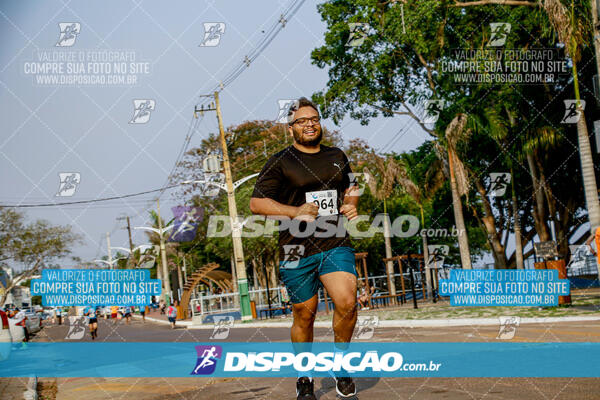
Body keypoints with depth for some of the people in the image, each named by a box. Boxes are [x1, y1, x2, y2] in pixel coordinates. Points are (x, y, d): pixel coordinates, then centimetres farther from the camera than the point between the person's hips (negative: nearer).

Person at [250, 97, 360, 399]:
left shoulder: (337, 157, 14)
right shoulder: (280, 162, 0)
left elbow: (351, 187, 30)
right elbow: (256, 203, -4)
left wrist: (351, 204, 7)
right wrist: (296, 212, -15)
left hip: (336, 244, 2)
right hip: (297, 250, -2)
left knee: (347, 302, -18)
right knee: (304, 315, 6)